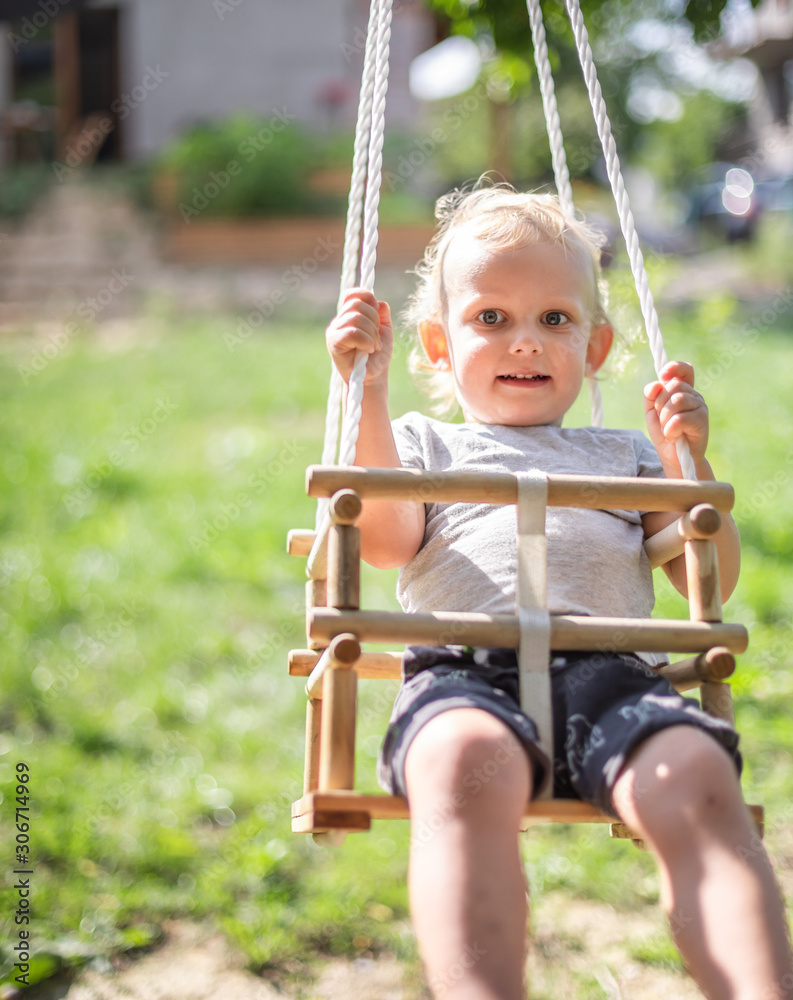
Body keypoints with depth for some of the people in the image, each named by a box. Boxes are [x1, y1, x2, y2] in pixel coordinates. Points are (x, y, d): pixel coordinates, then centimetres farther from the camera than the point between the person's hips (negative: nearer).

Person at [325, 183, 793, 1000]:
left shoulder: (623, 458, 36)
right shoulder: (425, 445, 32)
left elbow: (709, 579, 24)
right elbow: (385, 540, 8)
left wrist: (686, 461, 10)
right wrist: (368, 393, 4)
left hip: (609, 668, 2)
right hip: (464, 667, -2)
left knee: (698, 785, -34)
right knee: (463, 765, -41)